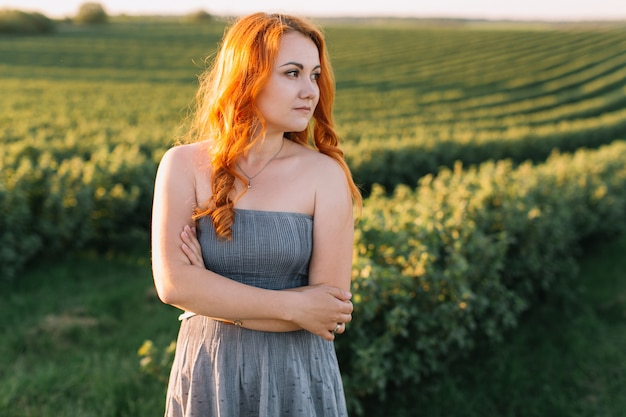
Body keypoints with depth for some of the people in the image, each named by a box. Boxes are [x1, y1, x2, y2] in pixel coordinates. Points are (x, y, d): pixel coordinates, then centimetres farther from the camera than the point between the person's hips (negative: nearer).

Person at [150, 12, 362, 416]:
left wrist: (212, 293, -14)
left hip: (299, 379, 0)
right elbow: (173, 283, -16)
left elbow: (332, 302, -13)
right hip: (208, 377, 1)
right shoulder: (184, 165, -7)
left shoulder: (326, 174, -9)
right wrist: (292, 306, -17)